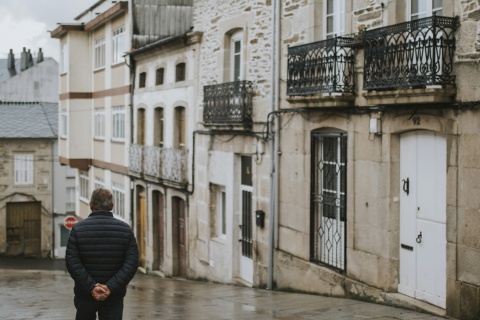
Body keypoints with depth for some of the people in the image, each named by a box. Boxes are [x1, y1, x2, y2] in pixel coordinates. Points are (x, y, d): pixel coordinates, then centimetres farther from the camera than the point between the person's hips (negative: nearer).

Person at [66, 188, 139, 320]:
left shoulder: (78, 228, -3)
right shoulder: (125, 229, 0)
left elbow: (72, 262, -11)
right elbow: (132, 263, -8)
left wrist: (91, 286, -12)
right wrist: (110, 287, -13)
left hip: (85, 294, 0)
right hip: (114, 296, 0)